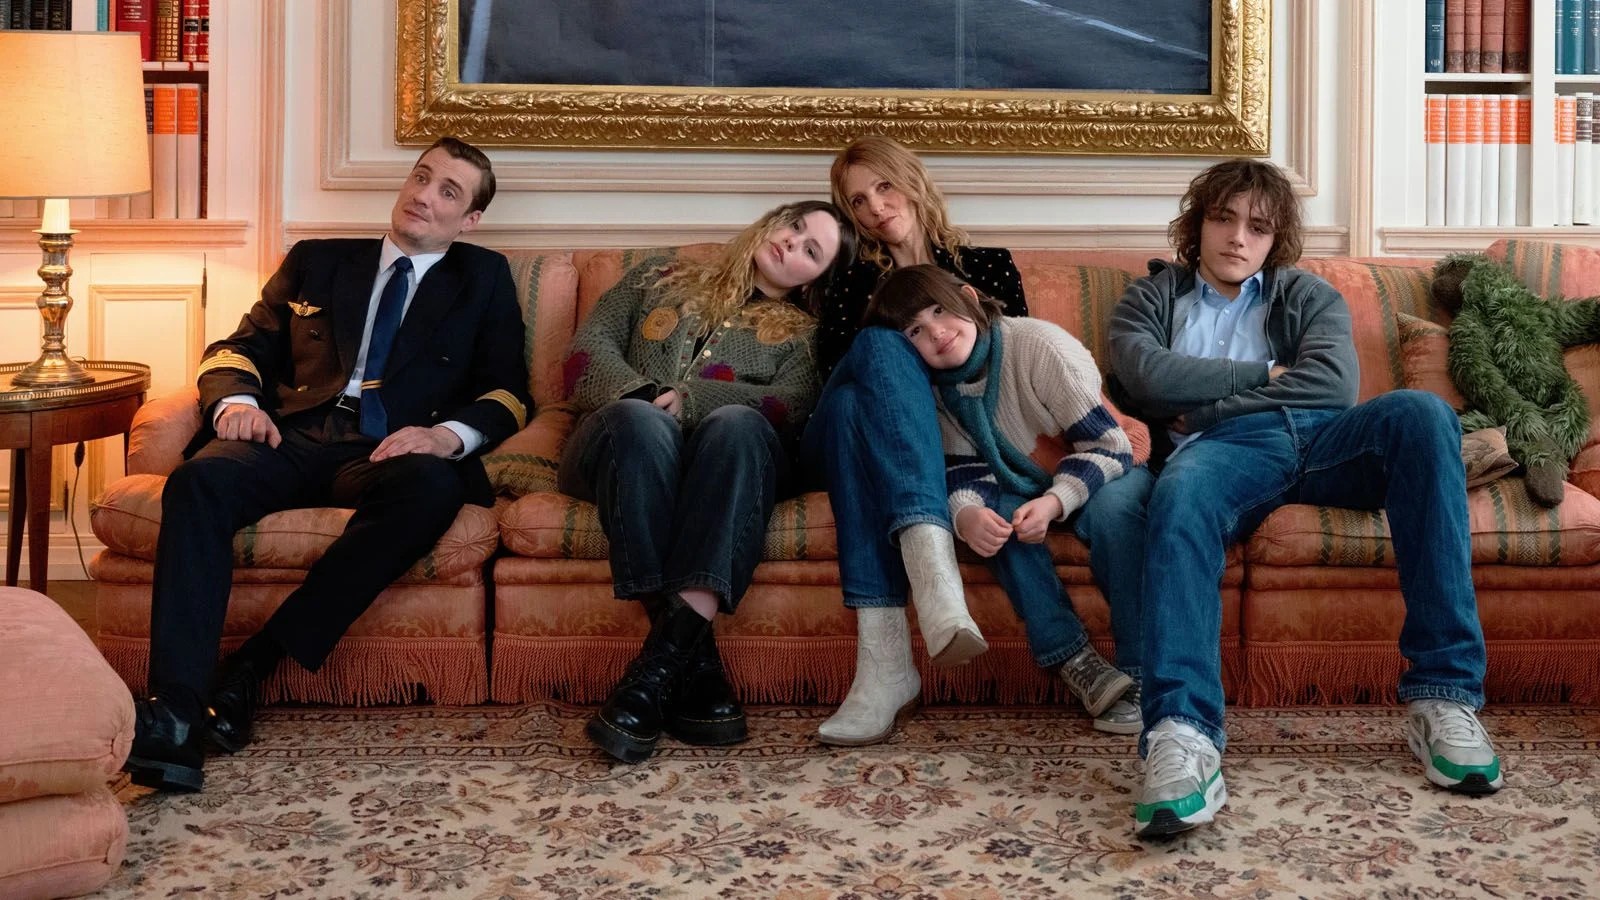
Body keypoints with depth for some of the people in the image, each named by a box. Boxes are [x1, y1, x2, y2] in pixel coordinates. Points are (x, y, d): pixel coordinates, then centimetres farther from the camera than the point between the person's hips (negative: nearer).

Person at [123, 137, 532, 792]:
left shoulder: (483, 279, 21)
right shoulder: (317, 261, 26)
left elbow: (508, 393, 10)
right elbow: (238, 349, 21)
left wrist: (449, 434, -11)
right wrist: (237, 401, -4)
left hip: (390, 452, -1)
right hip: (293, 439, 2)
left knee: (432, 487, -38)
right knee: (200, 479, -32)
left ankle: (254, 663, -32)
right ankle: (173, 709, -40)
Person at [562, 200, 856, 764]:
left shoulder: (800, 332, 21)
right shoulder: (660, 280, 25)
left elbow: (792, 406, -1)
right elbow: (589, 347, 12)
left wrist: (690, 397, -15)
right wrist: (645, 397, -9)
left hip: (720, 464, 0)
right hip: (623, 446, 1)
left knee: (737, 424, -36)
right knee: (640, 421, -36)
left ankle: (661, 662, -48)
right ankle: (693, 662, -44)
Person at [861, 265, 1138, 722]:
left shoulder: (1039, 344, -21)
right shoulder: (937, 385, -3)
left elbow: (1110, 447, -20)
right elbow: (963, 468, -9)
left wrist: (1054, 503, -36)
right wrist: (965, 513, -33)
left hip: (1084, 482, -4)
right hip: (1020, 488, 4)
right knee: (997, 513, -29)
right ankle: (1071, 659, -31)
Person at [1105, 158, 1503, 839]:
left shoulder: (1307, 296, 29)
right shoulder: (1152, 298, 27)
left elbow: (1334, 382, 5)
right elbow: (1146, 378, 2)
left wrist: (1204, 401, 1)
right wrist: (1266, 375, 7)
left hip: (1319, 437, 2)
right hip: (1222, 451, -2)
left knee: (1421, 413, -31)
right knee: (1178, 497, -39)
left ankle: (1443, 695, -33)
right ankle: (1182, 735, -55)